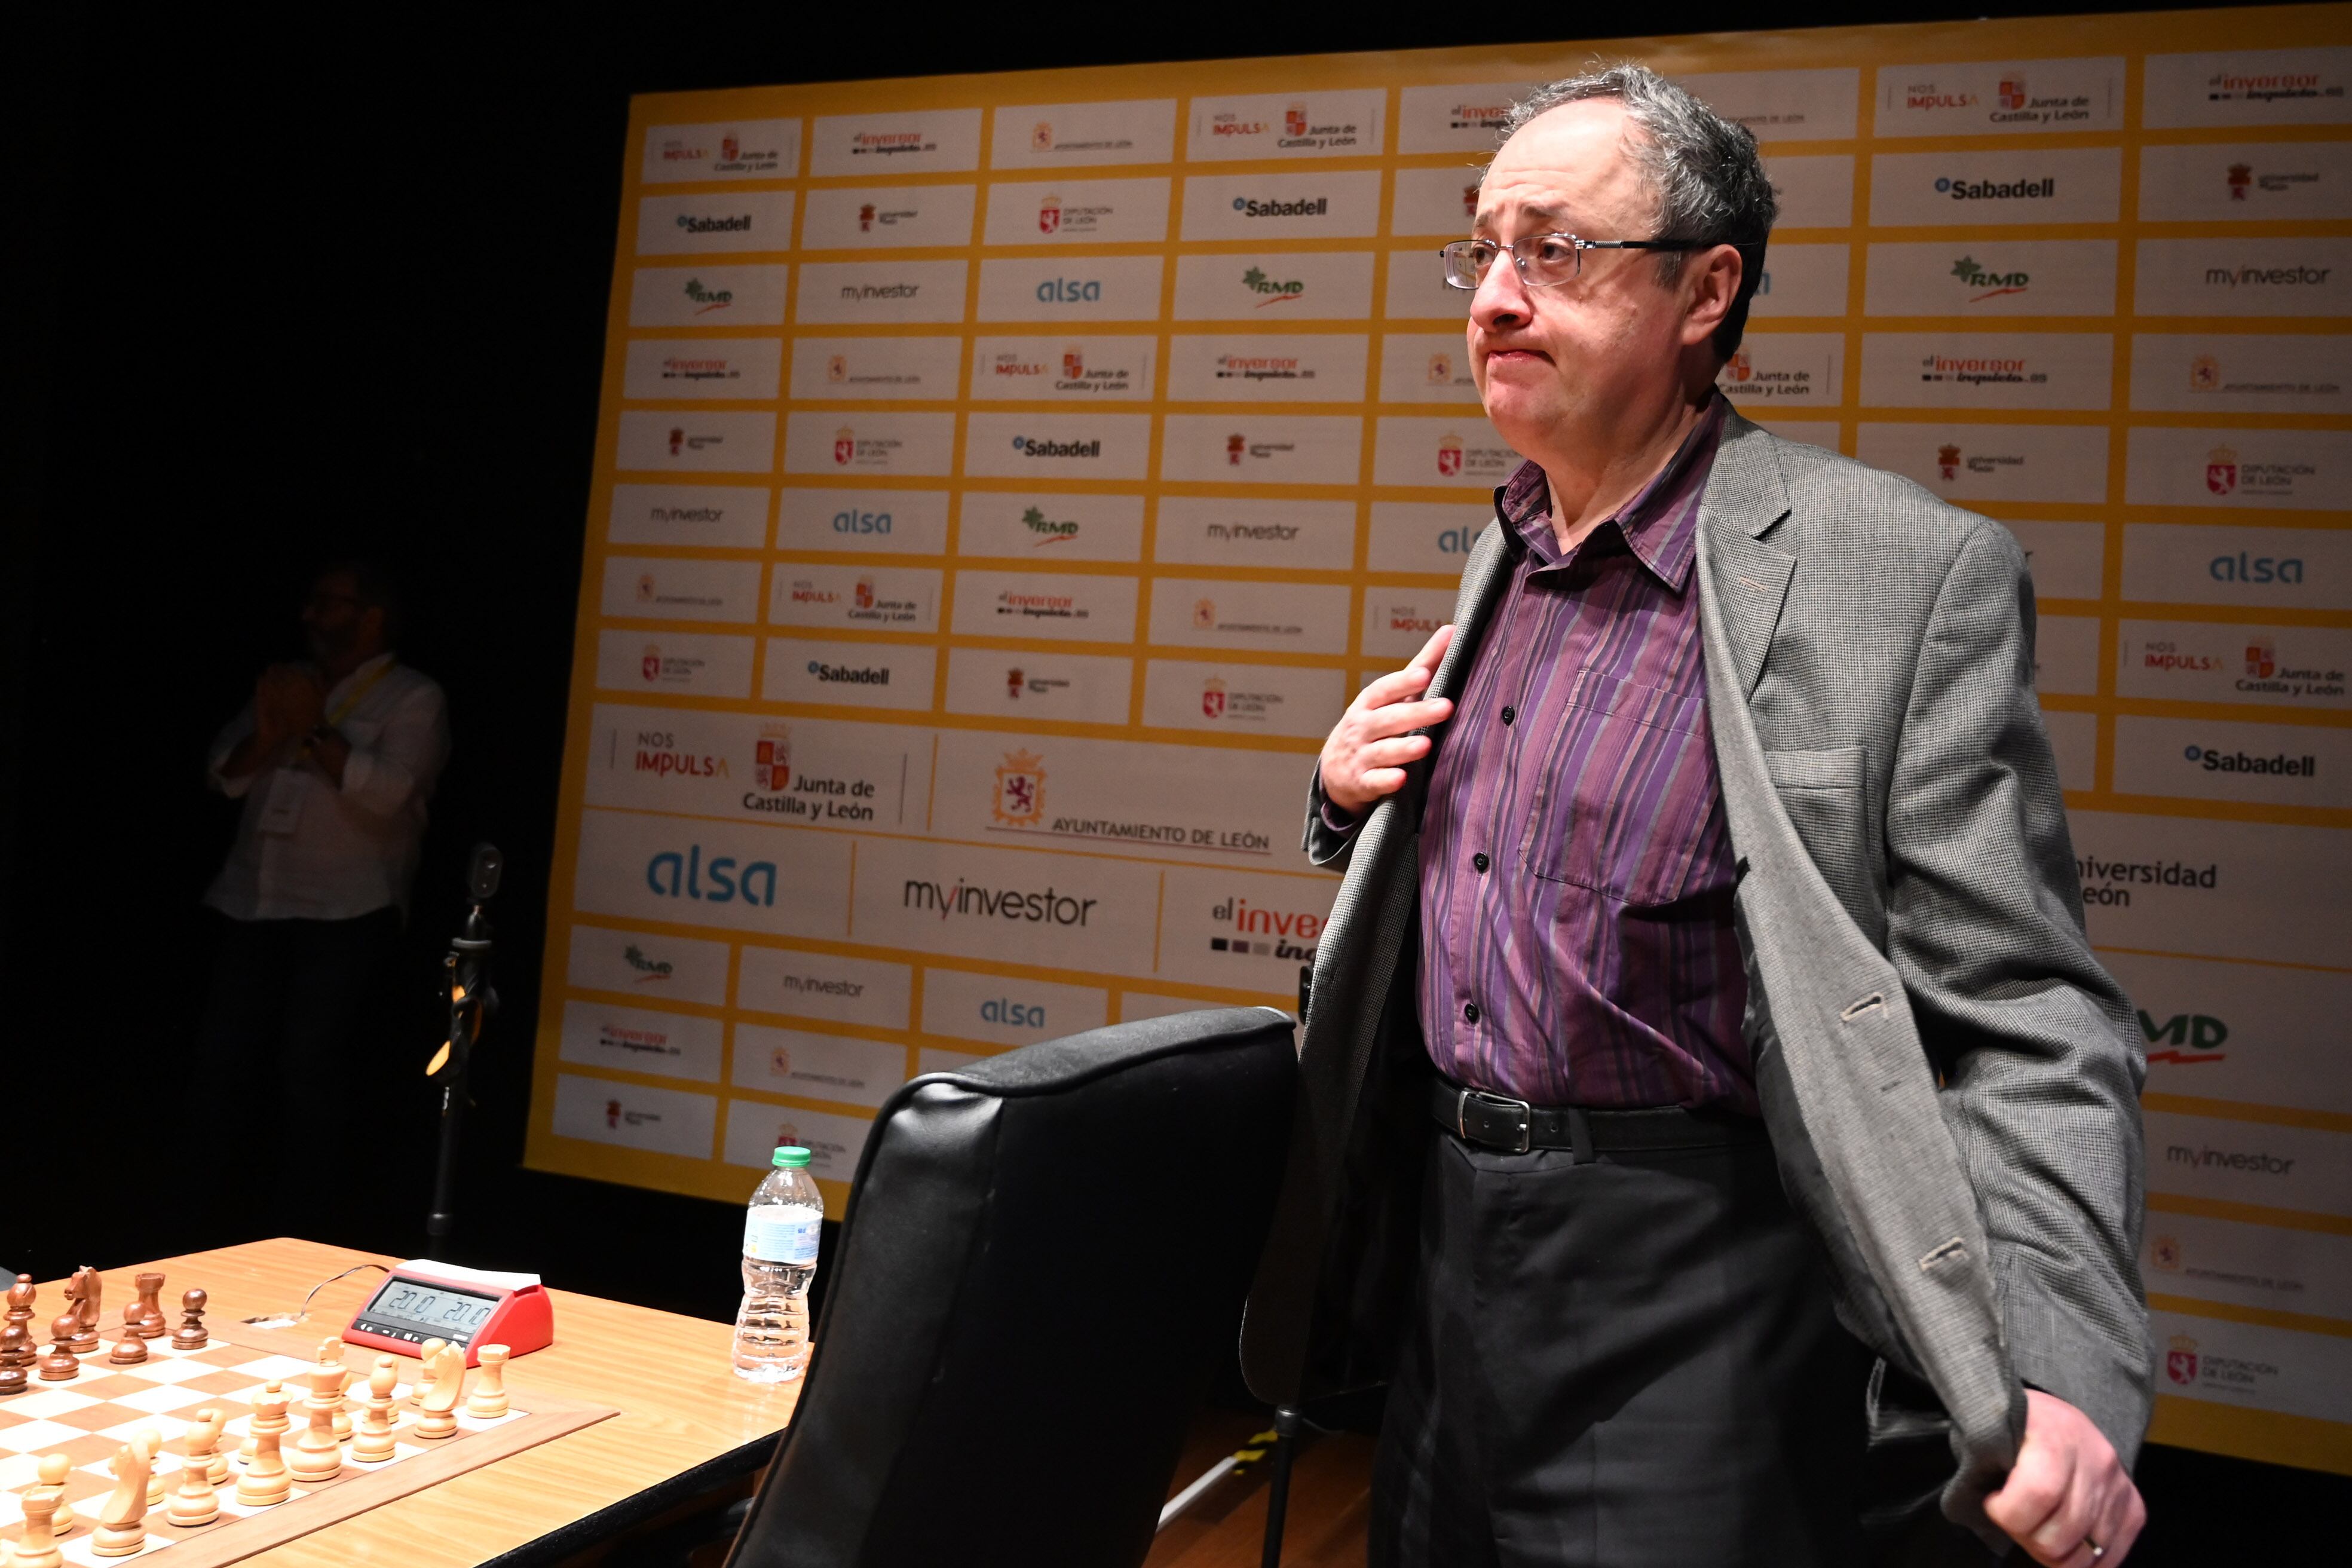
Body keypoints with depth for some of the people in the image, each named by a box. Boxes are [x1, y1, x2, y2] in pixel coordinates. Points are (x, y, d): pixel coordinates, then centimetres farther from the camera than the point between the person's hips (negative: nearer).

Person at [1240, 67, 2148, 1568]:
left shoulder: (1911, 572, -15)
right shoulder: (1505, 556, 8)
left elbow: (2025, 1022, -17)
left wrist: (2057, 1382, -29)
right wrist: (1355, 800, 0)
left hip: (1686, 1296, -7)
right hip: (1444, 1231, 7)